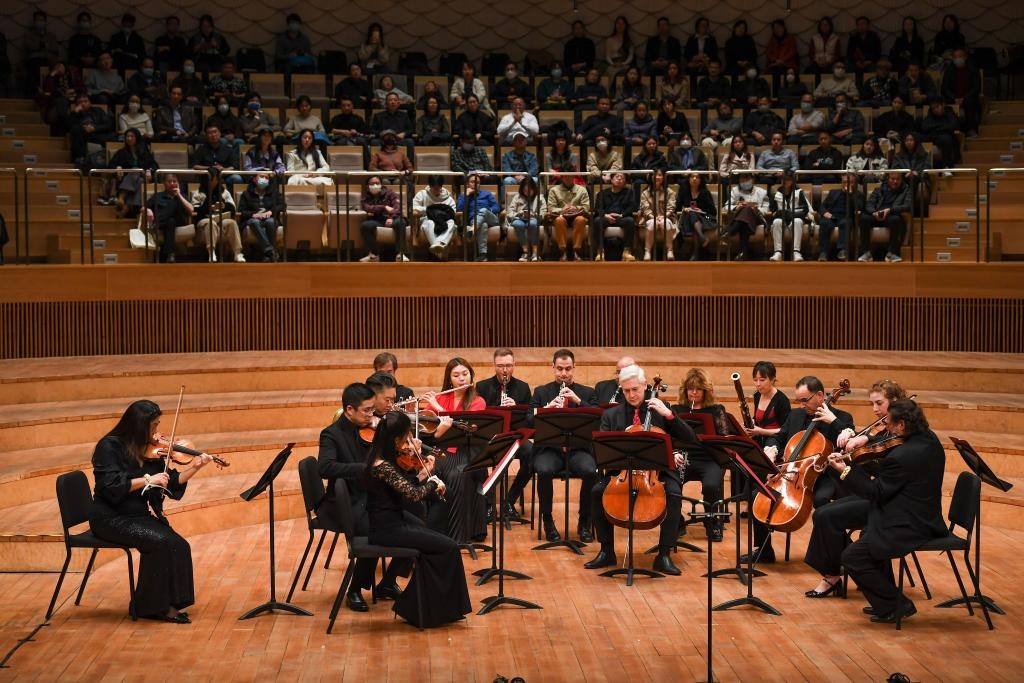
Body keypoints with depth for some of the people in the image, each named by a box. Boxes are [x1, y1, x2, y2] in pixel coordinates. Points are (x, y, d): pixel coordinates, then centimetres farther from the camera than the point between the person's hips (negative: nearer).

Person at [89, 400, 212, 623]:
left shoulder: (150, 450, 6)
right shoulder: (109, 446, -11)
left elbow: (172, 483, 7)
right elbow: (111, 486, -22)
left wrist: (195, 467, -6)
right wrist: (147, 480, -23)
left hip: (140, 515, 6)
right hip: (111, 518, -6)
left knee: (179, 546, -18)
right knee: (160, 542, -27)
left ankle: (165, 604, -7)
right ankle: (152, 605, -13)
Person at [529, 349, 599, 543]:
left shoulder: (587, 393, 15)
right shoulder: (541, 392, 15)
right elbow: (529, 421, 3)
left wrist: (578, 401, -11)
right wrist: (547, 408, -15)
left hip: (578, 448, 0)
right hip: (549, 448, 0)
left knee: (590, 471, -32)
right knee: (544, 470, -34)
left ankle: (584, 521, -9)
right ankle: (547, 521, -10)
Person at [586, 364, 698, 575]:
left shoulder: (661, 410, 5)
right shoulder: (611, 415, 8)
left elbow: (691, 439, -3)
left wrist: (669, 414, -15)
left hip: (658, 471, -1)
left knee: (674, 494, -31)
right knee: (597, 491, -25)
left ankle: (664, 555, -20)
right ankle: (607, 551, -11)